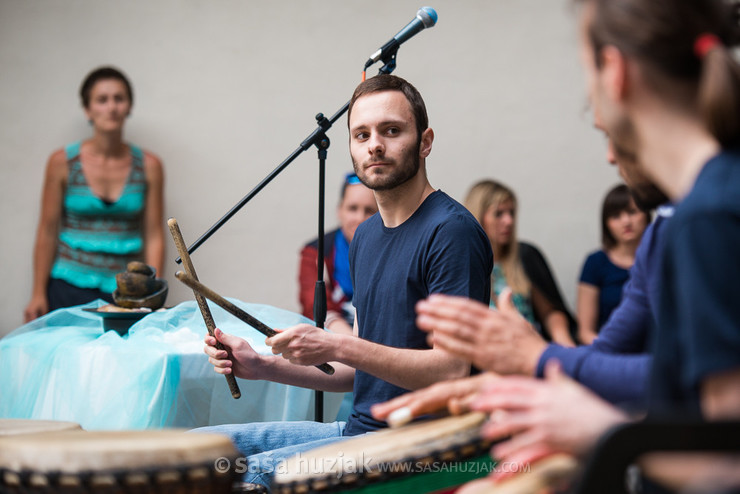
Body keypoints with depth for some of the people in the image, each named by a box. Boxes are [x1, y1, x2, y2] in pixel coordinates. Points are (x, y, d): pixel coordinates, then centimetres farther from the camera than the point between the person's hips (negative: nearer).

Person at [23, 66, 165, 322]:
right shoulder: (62, 162, 0)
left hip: (126, 292, 1)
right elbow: (47, 232, 3)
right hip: (70, 290, -1)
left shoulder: (149, 166, 3)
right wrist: (38, 294, 1)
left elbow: (154, 236, 3)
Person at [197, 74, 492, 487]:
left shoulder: (451, 231, -14)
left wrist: (337, 347, -23)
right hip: (360, 429, 9)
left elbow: (453, 368, -21)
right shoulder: (367, 236, 14)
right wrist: (263, 367, 6)